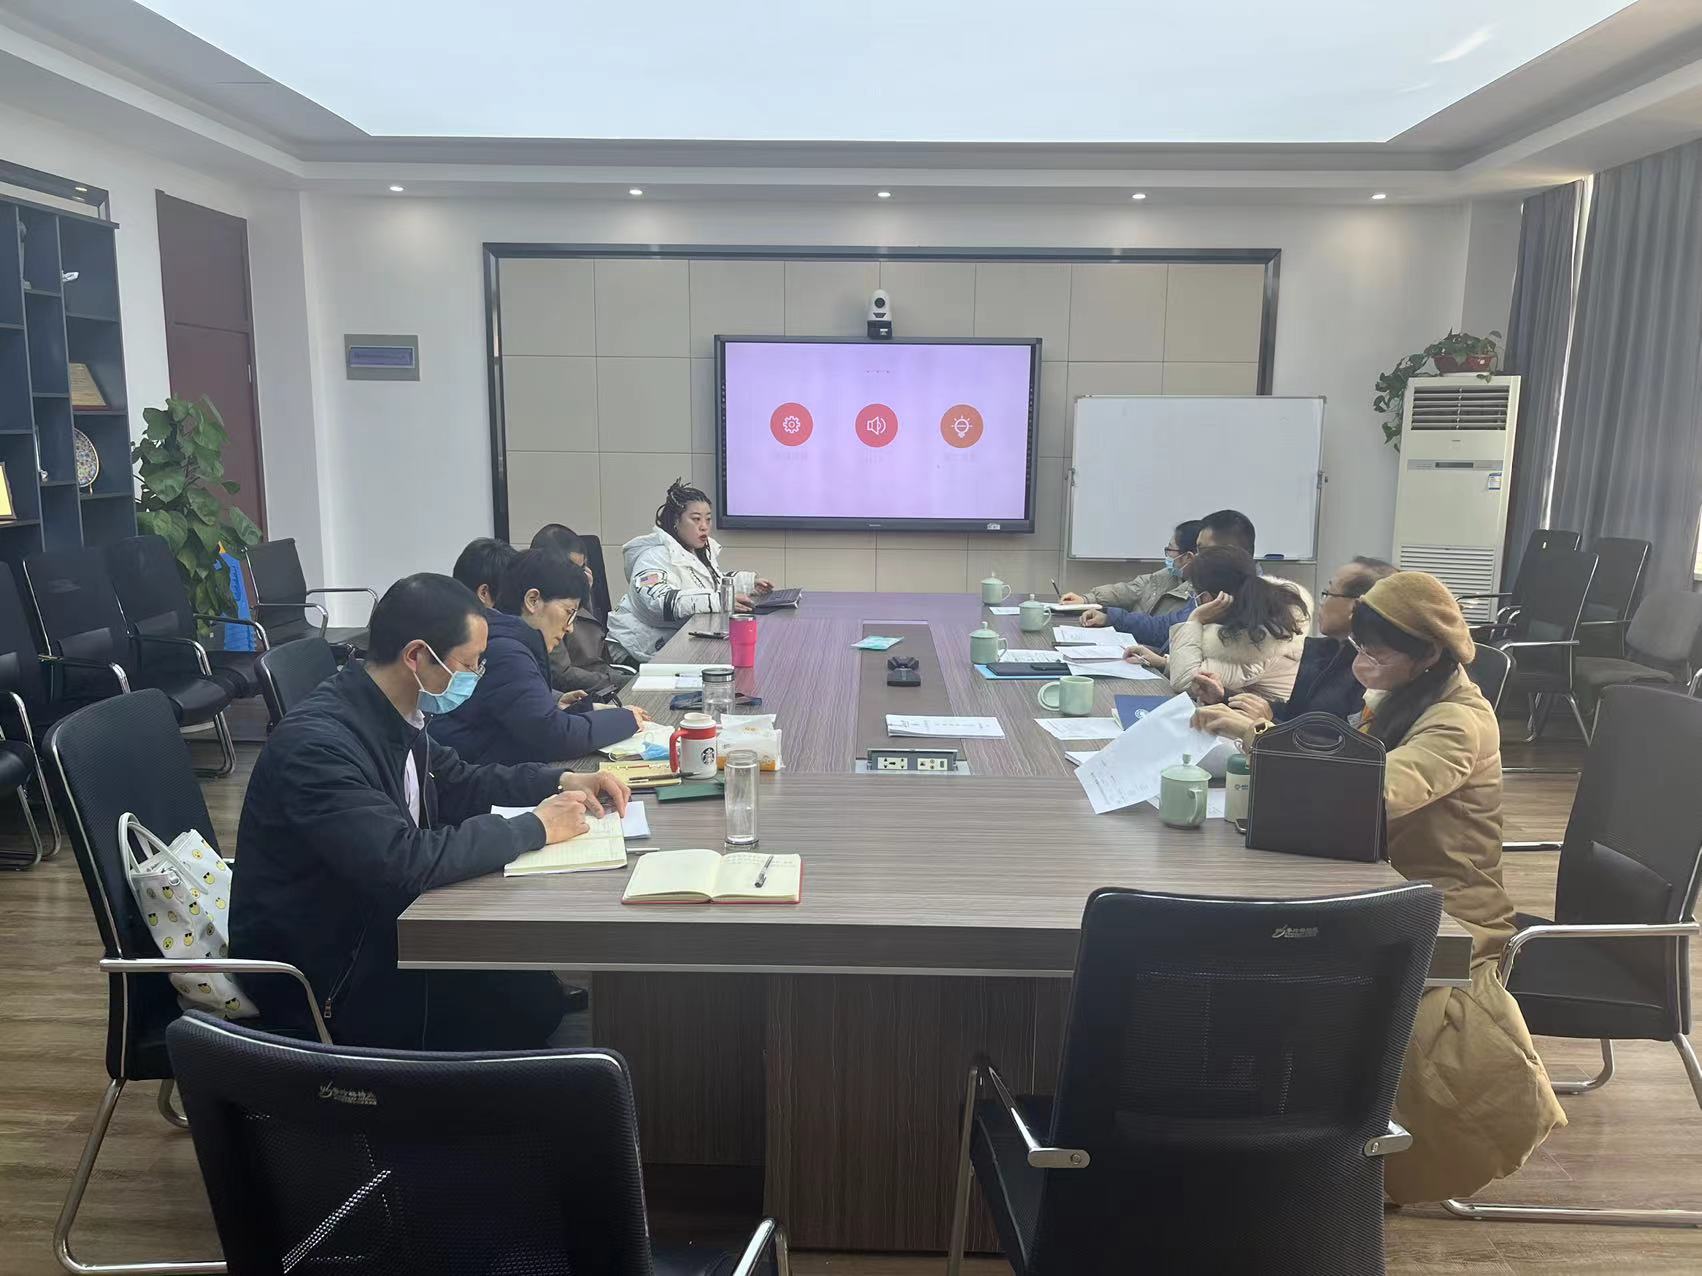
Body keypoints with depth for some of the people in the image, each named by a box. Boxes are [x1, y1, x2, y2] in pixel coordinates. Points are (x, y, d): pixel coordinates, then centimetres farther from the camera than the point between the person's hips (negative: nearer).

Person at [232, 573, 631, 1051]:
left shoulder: (396, 716, -2)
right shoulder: (316, 742, -27)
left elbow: (455, 782, 15)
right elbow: (402, 862, -34)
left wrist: (562, 781, 1)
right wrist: (535, 826, -24)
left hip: (374, 925, 8)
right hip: (321, 978, -8)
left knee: (534, 981, -3)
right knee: (529, 1002, -13)